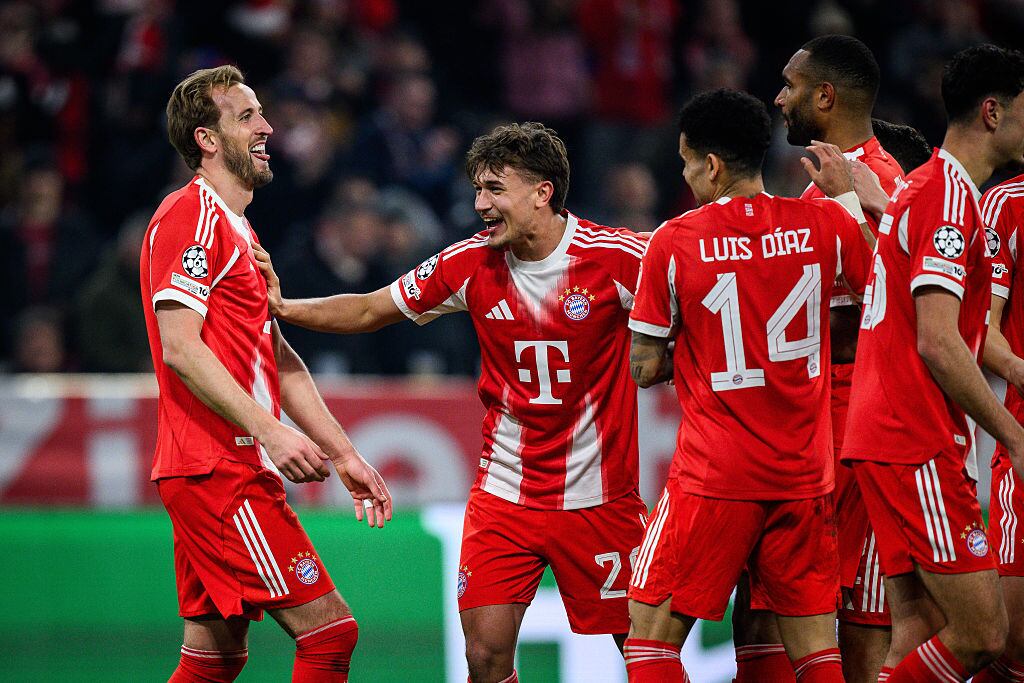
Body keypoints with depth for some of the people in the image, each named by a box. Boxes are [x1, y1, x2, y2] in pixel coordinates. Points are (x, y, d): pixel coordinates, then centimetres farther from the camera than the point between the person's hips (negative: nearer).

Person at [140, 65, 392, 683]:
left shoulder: (239, 231, 22)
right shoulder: (192, 217, -10)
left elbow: (279, 359, 25)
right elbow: (180, 347, -20)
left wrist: (345, 455, 21)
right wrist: (269, 430, -26)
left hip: (222, 472, 10)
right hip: (220, 472, -10)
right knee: (329, 632, -13)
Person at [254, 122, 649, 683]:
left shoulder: (615, 255, -12)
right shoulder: (470, 263, -3)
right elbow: (369, 311, 6)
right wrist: (281, 306, -6)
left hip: (599, 498, -2)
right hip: (504, 494, 2)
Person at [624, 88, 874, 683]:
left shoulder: (674, 242, -7)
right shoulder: (824, 223, -1)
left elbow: (644, 369, 0)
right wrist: (849, 192, 21)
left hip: (714, 478, -3)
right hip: (807, 476, 4)